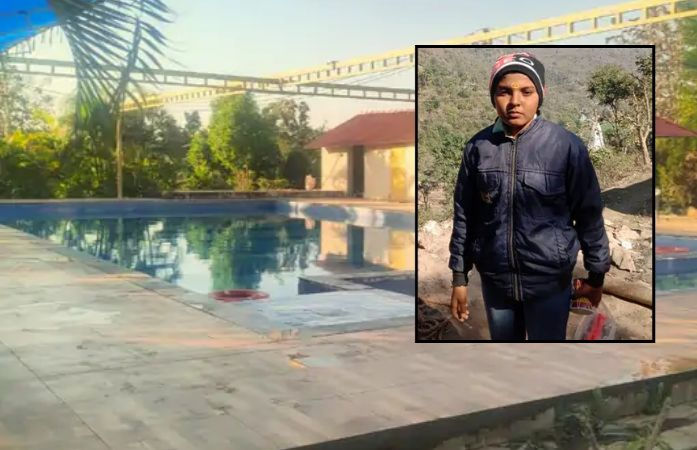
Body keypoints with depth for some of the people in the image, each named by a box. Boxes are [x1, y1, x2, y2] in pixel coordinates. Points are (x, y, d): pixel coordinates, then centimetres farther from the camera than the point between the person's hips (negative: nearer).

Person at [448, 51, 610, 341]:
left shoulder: (567, 146, -13)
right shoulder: (478, 147, -5)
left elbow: (589, 215, -5)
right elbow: (464, 215, 2)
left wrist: (595, 275, 1)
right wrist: (459, 276, 5)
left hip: (550, 280, -3)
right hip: (495, 279, 3)